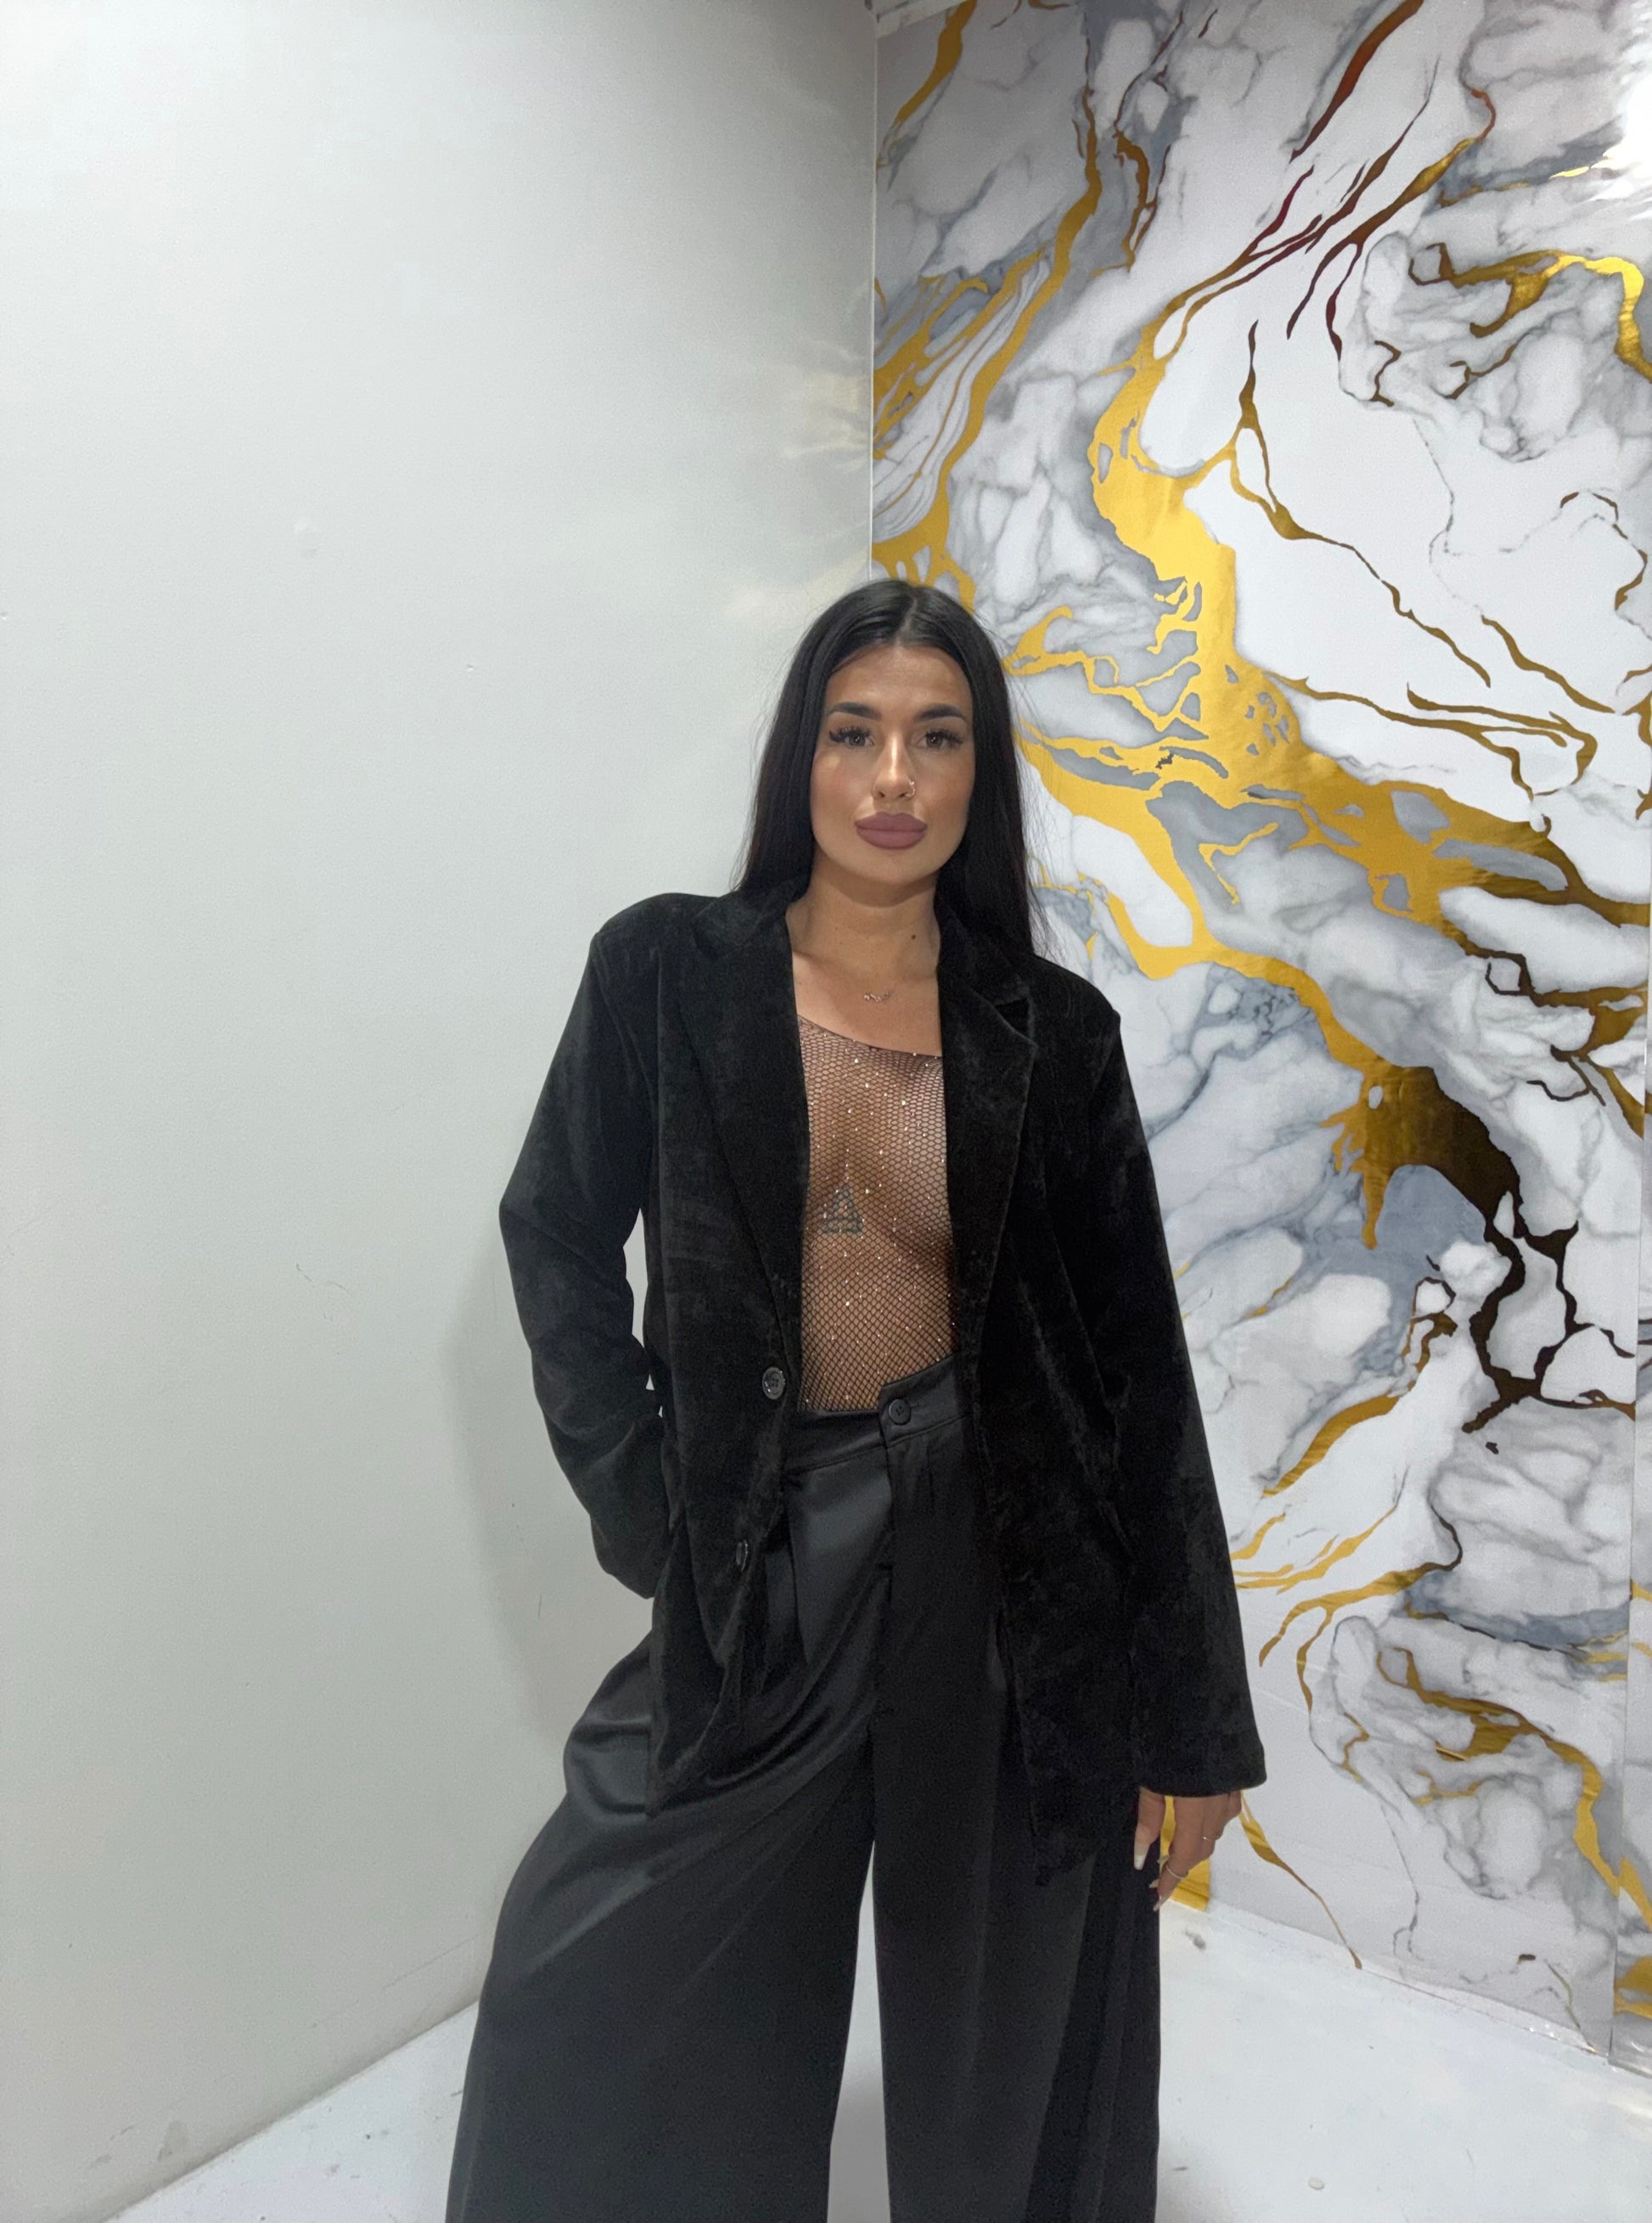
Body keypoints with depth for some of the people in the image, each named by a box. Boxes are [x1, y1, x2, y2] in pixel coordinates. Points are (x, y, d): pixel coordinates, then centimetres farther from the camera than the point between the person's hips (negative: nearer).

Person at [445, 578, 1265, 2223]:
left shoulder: (1051, 1031, -3)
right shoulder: (668, 973, -4)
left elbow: (1137, 1365, -2)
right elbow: (557, 1237, 4)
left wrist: (1191, 1719, -1)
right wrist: (641, 1511, -5)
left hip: (1005, 1553, 0)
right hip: (764, 1552, 1)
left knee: (999, 2023, 17)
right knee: (597, 1992, 10)